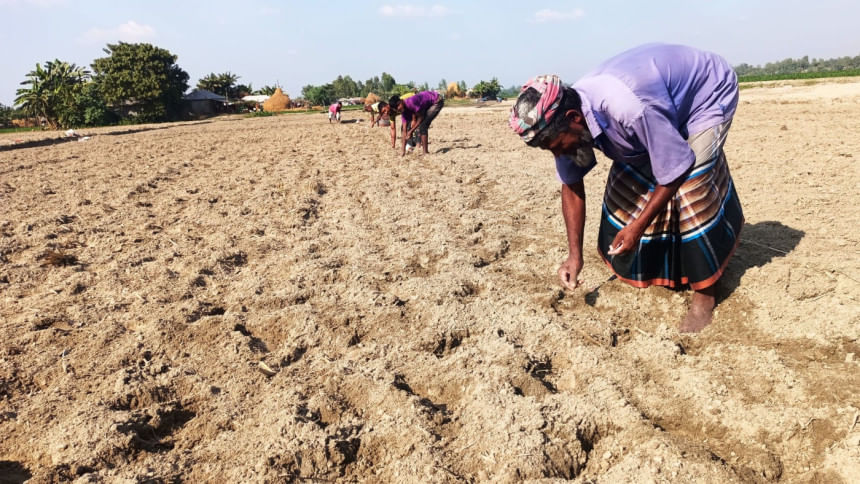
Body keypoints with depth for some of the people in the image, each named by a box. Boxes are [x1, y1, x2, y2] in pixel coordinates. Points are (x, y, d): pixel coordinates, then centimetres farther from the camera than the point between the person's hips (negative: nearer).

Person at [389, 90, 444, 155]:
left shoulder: (411, 102, -33)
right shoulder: (404, 111, -8)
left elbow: (420, 117, -22)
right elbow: (404, 130, -7)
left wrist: (411, 131, -16)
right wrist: (403, 150, -8)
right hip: (427, 105, 9)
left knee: (422, 126, -19)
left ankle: (425, 153, -12)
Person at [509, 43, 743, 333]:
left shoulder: (628, 108, -44)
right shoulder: (563, 118, -20)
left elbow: (676, 167, -32)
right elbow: (571, 187, -9)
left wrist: (638, 226, -25)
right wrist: (575, 255, -9)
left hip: (708, 92, -7)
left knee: (692, 189, -19)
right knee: (628, 184, 0)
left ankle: (705, 292, -2)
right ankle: (640, 270, 21)